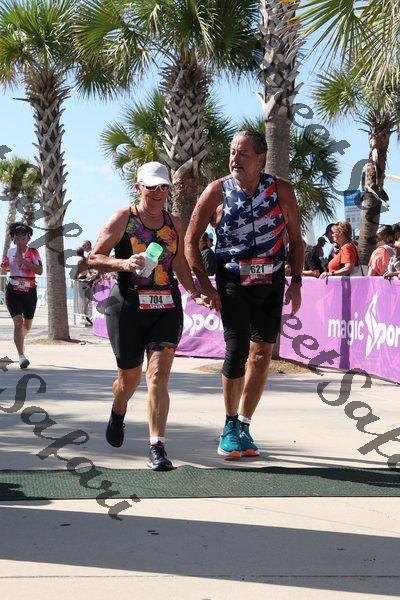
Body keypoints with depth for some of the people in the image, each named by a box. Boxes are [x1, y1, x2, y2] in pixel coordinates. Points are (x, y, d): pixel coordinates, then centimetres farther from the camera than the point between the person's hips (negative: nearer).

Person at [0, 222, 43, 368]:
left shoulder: (33, 252, -3)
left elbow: (40, 271, -17)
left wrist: (23, 261, -23)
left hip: (29, 292, 0)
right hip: (13, 291, 0)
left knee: (27, 325, 14)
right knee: (18, 322, -16)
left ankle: (19, 339, 49)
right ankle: (21, 356, -21)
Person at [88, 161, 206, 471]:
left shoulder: (174, 223, 12)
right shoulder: (122, 219, 0)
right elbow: (94, 257, -1)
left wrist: (195, 291, 2)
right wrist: (123, 264, -18)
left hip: (167, 306, 2)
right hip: (128, 305, -2)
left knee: (159, 376, -11)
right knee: (130, 377, 11)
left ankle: (157, 448, -11)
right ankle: (118, 411, 47)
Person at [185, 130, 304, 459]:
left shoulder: (281, 190, -2)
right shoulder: (217, 191, -6)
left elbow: (295, 239, 7)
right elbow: (191, 240, 0)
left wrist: (296, 282, -2)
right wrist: (204, 284, -8)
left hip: (271, 283, 3)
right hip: (232, 284, -2)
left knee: (262, 355, 4)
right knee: (237, 350, -15)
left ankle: (244, 426, 19)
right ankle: (230, 426, 2)